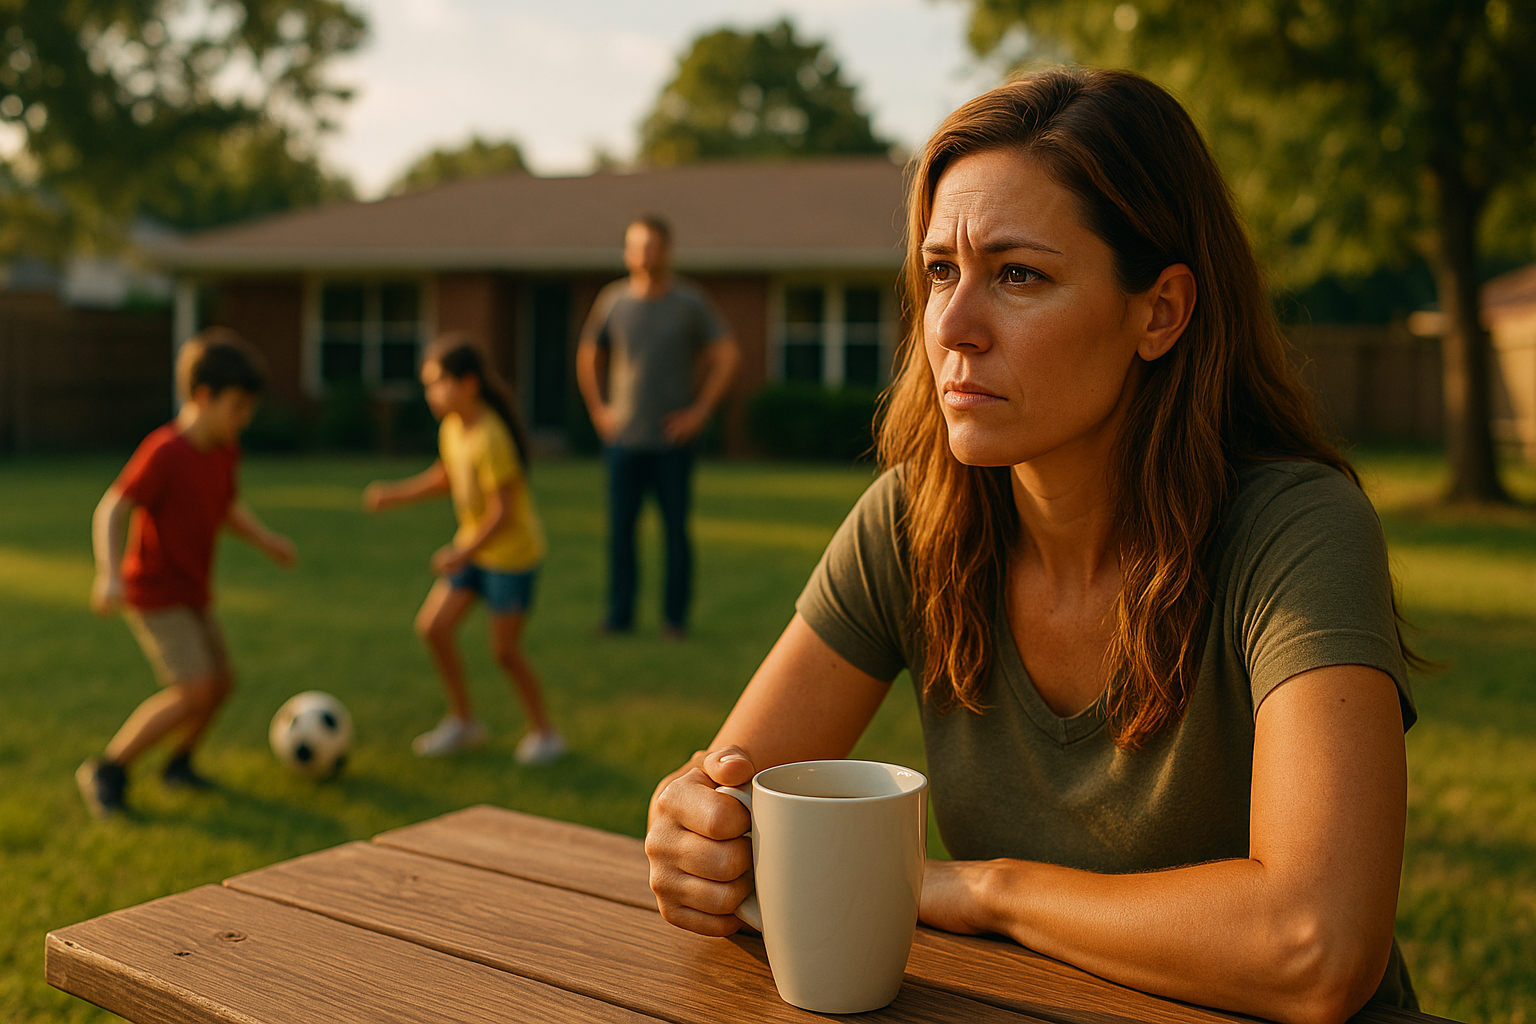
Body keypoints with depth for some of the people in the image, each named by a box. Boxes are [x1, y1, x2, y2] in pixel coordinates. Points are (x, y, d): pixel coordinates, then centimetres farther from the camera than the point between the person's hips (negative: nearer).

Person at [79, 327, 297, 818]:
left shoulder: (225, 451, 2)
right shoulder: (164, 452, -24)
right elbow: (110, 511, -26)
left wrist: (265, 539, 4)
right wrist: (109, 573, -40)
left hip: (193, 592, 9)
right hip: (155, 593, -9)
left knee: (221, 682, 11)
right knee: (194, 690, -17)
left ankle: (178, 763, 33)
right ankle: (106, 770, -3)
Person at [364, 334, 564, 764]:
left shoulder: (490, 438, -26)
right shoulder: (452, 426, 0)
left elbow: (503, 510, -26)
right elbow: (444, 477, 18)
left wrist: (463, 553, -27)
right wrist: (394, 495, 10)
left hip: (511, 552, -8)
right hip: (474, 546, 8)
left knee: (504, 649, -2)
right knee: (433, 625, 5)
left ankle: (544, 733, 17)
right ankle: (463, 721, 22)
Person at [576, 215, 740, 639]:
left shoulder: (689, 302, -2)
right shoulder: (612, 300, 4)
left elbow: (726, 357, 0)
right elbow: (588, 356, 18)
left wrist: (699, 411, -4)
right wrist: (598, 409, 11)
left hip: (673, 440, -2)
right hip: (624, 439, 2)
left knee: (676, 530, 2)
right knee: (620, 527, 3)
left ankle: (675, 616, 14)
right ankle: (619, 614, 15)